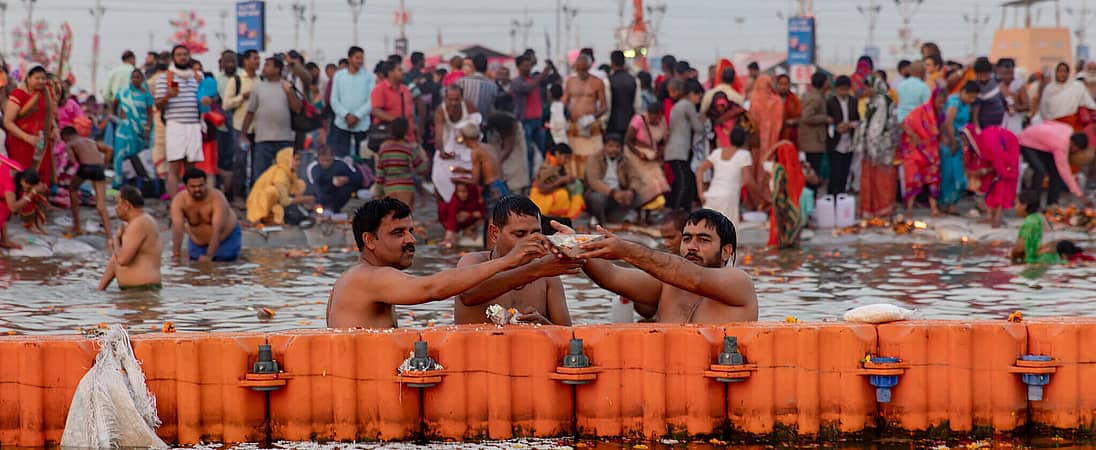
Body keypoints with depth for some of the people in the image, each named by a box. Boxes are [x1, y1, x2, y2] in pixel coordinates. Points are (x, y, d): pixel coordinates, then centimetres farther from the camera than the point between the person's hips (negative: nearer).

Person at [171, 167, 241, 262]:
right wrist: (176, 255, -46)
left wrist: (209, 256, -47)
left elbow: (217, 230, -40)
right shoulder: (179, 200, -26)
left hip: (227, 238, -3)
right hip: (198, 242, 3)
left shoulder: (217, 198, -33)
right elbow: (177, 229, -35)